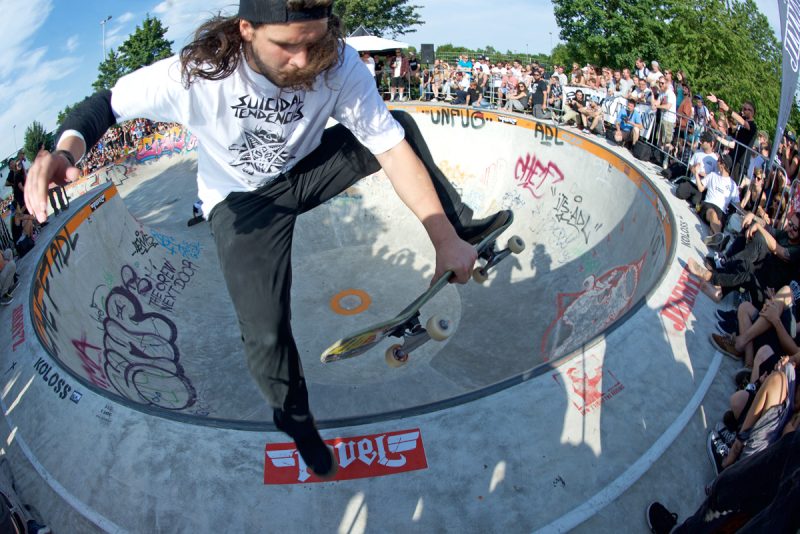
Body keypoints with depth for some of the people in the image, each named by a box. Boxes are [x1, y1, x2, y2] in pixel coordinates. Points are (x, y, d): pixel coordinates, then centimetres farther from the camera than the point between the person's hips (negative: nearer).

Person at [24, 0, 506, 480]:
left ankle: (461, 227, 9)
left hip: (306, 171, 3)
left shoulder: (339, 65, -27)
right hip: (242, 201, -2)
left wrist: (445, 239, -28)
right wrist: (66, 150, -38)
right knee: (266, 334, -12)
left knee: (400, 125, -12)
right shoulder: (194, 74, -32)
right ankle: (295, 419, 21)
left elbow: (393, 149, -24)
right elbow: (107, 104, -17)